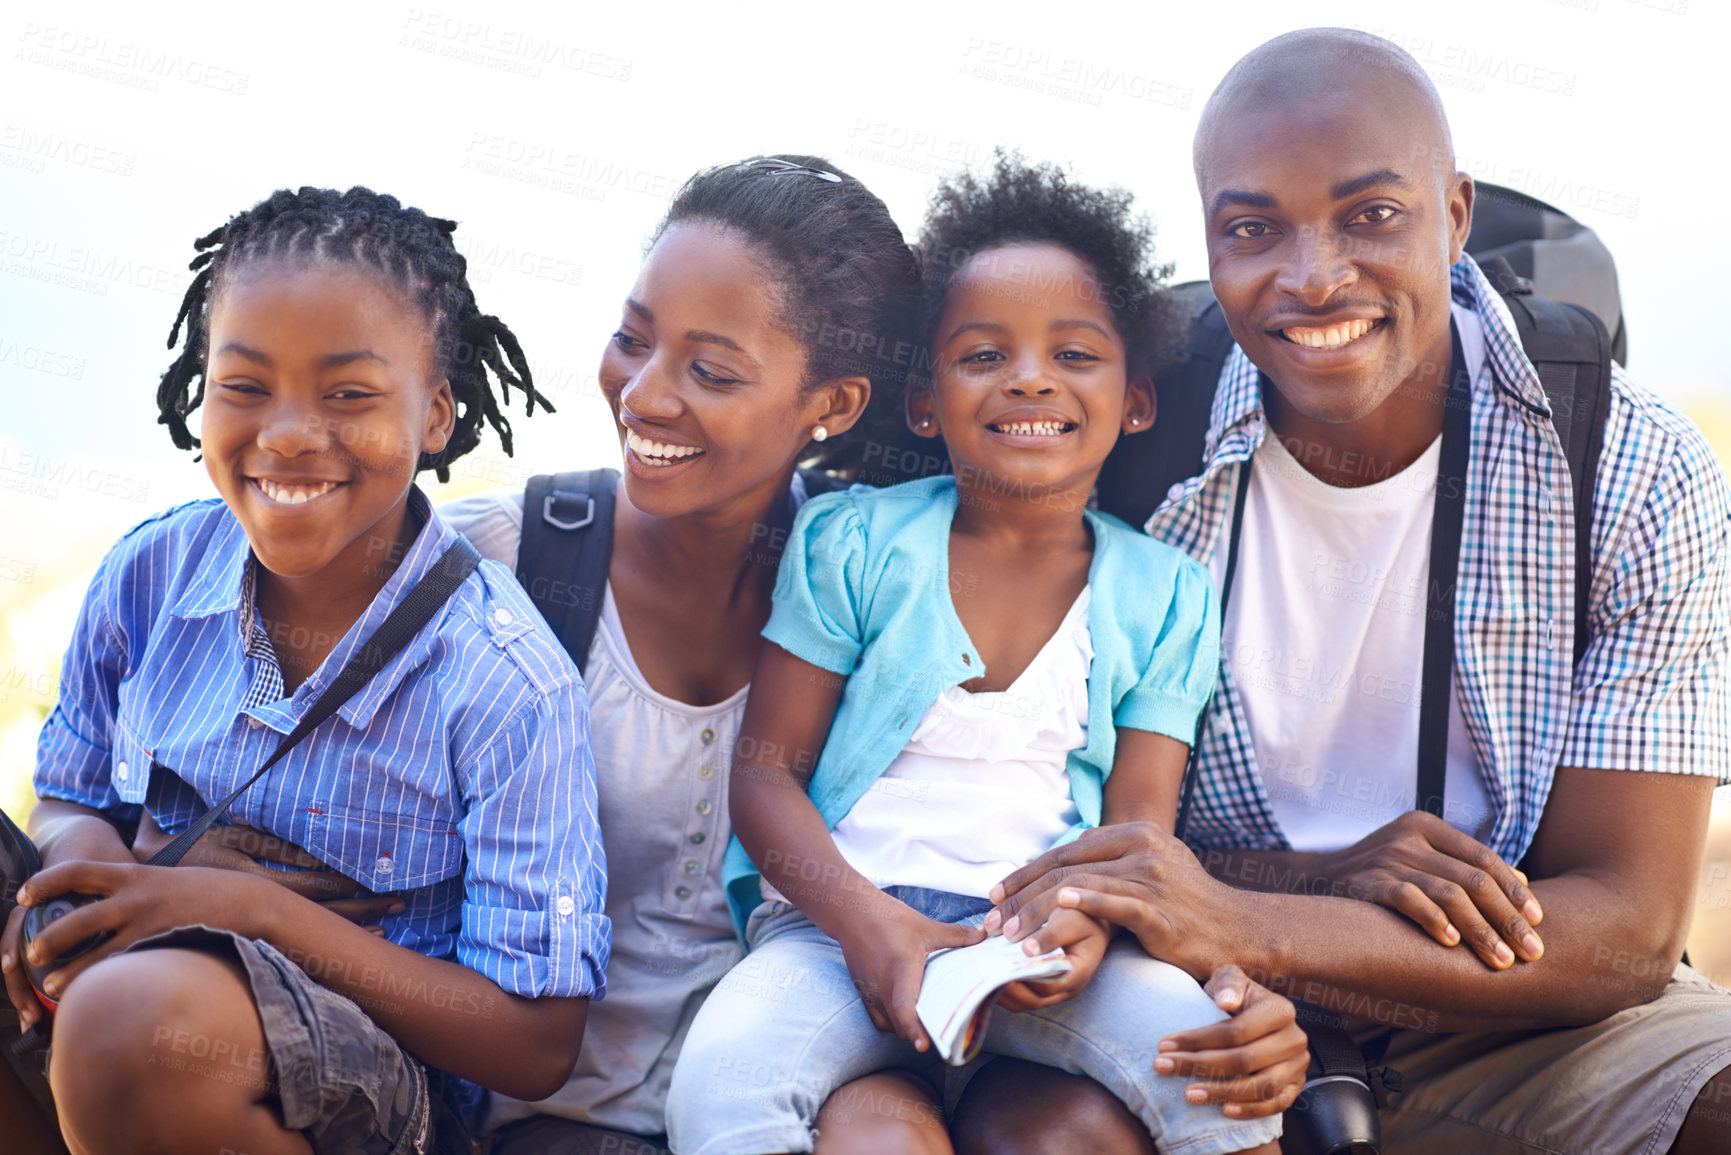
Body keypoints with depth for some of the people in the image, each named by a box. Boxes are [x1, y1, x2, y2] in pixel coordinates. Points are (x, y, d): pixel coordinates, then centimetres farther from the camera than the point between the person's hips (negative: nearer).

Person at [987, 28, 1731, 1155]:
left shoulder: (1639, 473, -8)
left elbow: (1629, 930, -12)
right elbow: (1073, 828, -1)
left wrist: (1250, 922, -27)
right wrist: (1326, 878, -21)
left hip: (1520, 1017, 2)